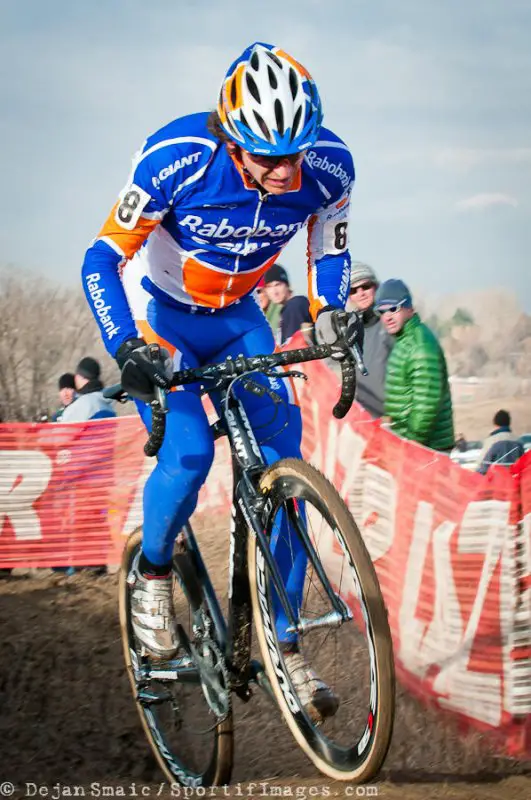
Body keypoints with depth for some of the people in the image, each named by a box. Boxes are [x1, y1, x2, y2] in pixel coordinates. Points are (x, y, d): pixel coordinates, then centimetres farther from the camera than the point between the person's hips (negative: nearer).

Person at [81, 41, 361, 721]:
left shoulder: (327, 167, -22)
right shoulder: (177, 158, -32)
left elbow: (329, 252, -1)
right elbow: (102, 258, -25)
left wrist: (329, 317, -18)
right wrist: (127, 349, -37)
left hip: (237, 320, 3)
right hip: (157, 315, -3)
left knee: (282, 466, -10)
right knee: (188, 453, -24)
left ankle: (283, 644, -1)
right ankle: (151, 572, 6)